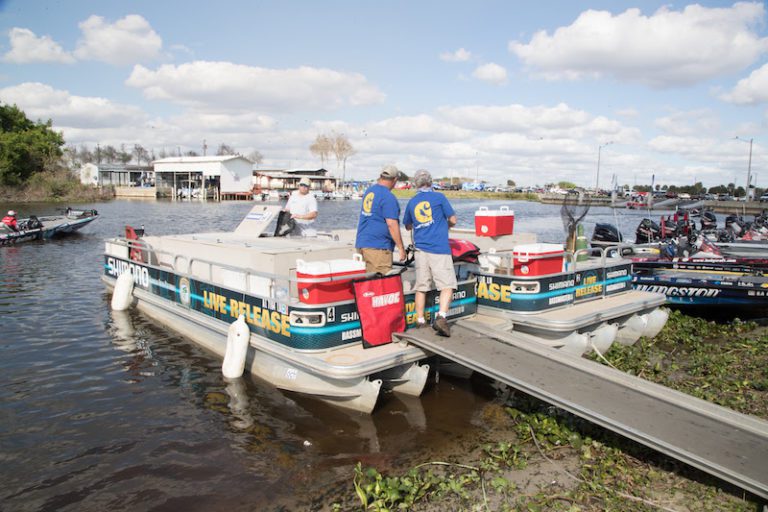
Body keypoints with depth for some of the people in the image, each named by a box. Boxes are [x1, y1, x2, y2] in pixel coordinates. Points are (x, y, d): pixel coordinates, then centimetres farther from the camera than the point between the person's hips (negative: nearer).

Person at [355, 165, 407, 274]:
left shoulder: (369, 190, 13)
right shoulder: (388, 197, -14)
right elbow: (391, 224, -19)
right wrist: (401, 248, -14)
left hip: (361, 243, 9)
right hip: (377, 247, -9)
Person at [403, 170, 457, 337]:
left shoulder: (411, 202, 12)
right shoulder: (439, 197, 0)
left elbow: (408, 226, 25)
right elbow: (452, 220, 3)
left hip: (420, 249, 4)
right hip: (439, 248, -4)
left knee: (421, 287, 9)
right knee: (447, 285, -2)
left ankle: (420, 321, 12)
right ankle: (441, 317, -17)